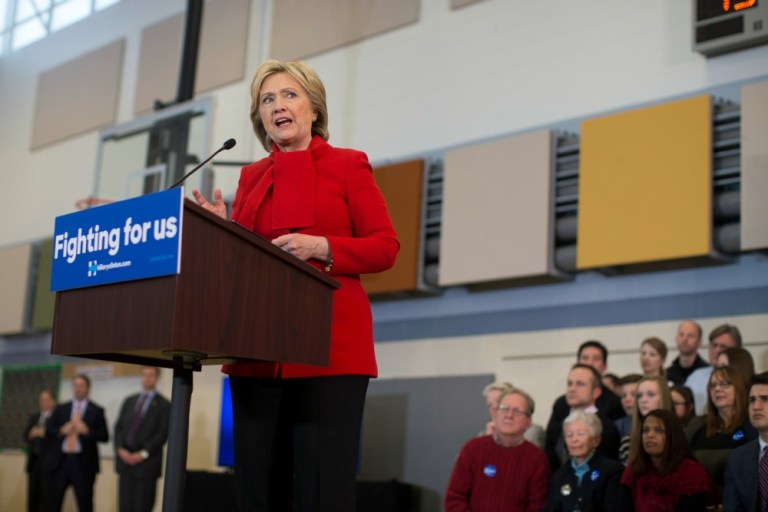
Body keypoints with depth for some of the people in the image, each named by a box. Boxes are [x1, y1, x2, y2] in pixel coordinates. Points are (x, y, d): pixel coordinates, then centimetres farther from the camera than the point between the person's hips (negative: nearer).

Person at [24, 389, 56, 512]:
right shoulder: (34, 417, 18)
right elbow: (25, 436, 11)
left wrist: (45, 434, -20)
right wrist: (32, 434, -9)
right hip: (33, 460, 6)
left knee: (47, 497, -6)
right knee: (32, 496, 9)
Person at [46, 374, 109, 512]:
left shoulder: (96, 410, 4)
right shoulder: (60, 409, 13)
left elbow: (104, 437, 0)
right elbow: (48, 432, 9)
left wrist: (87, 431, -16)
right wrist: (61, 431, -10)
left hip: (83, 463, -3)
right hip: (60, 461, 3)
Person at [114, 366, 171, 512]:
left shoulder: (163, 404, 0)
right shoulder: (129, 401, 16)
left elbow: (163, 434, -7)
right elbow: (118, 427, 12)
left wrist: (143, 454, -13)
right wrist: (120, 449, -4)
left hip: (146, 463, -4)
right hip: (125, 460, 4)